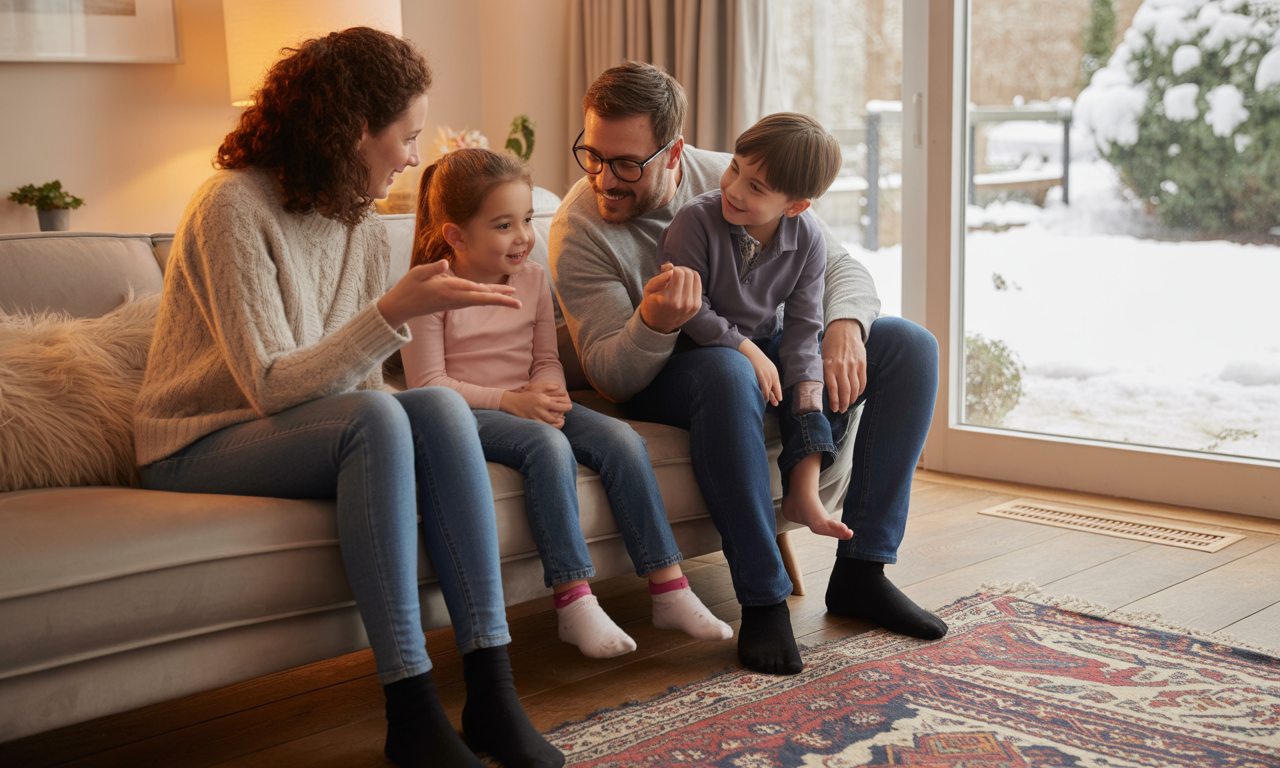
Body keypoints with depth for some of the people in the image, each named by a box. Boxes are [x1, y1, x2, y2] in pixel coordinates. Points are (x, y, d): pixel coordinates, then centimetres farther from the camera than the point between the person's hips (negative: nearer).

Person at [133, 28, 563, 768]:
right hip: (200, 449, -6)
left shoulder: (364, 227, 7)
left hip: (314, 431, 6)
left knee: (441, 406, -23)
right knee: (374, 420, -33)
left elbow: (360, 379, 9)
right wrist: (395, 312, -32)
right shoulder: (234, 206, -17)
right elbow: (270, 385, -25)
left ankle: (491, 691, -27)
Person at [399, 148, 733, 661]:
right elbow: (428, 384, -11)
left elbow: (546, 358, 14)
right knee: (548, 445, -36)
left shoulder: (532, 279, 10)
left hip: (531, 405, 6)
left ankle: (669, 590, -16)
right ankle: (574, 603, -32)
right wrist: (510, 401, -21)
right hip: (467, 414, -6)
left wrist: (548, 395, -11)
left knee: (622, 440, -19)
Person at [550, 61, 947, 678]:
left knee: (909, 345, -13)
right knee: (726, 371, -40)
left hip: (769, 353, 5)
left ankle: (861, 571, -14)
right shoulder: (578, 228, -17)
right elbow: (610, 377, -20)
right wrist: (653, 324, -43)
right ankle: (763, 600, -32)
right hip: (663, 380, -5)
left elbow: (838, 264, -3)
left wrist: (844, 328, -27)